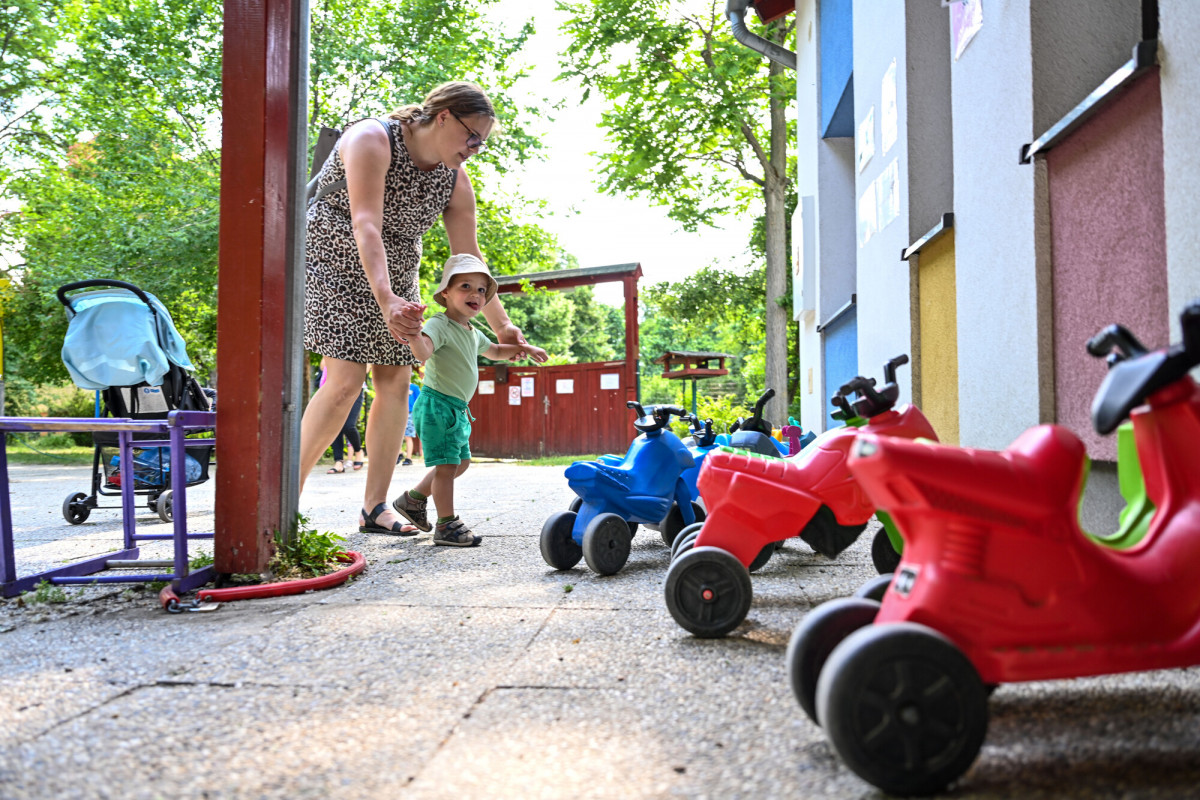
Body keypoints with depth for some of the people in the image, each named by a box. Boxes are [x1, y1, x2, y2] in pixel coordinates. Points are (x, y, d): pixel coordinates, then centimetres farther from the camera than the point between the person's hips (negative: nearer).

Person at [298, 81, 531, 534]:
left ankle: (375, 508, 2)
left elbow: (469, 258, 0)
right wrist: (385, 299, -46)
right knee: (346, 380, -19)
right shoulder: (371, 140, -21)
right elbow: (366, 226, -32)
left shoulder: (455, 182, -3)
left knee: (396, 382, -4)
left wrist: (501, 326, -5)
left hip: (396, 279, 7)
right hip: (334, 263, -6)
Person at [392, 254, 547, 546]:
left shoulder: (473, 333, 15)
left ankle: (413, 498, 30)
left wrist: (523, 348, 25)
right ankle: (447, 525, 2)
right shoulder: (439, 325, -15)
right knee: (447, 465, -8)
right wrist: (415, 336, -55)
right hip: (437, 404, -10)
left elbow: (495, 351, 34)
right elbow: (424, 352, -35)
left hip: (457, 410, 10)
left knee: (461, 462, 18)